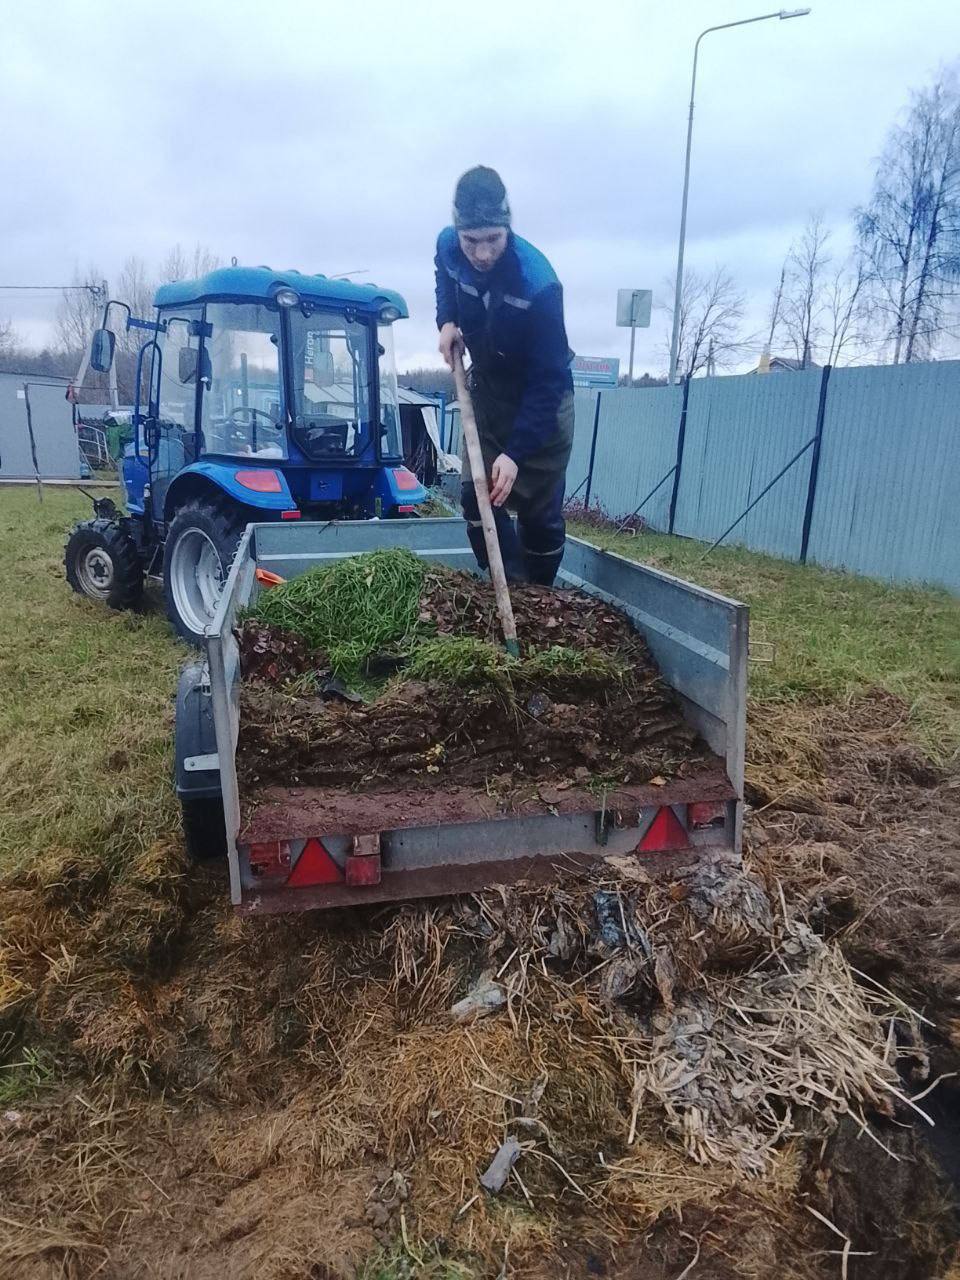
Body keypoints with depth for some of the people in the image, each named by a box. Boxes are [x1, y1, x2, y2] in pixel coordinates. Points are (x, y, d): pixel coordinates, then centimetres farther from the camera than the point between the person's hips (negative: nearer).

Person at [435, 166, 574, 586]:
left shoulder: (538, 283, -31)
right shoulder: (447, 246, -14)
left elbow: (547, 380, -29)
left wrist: (515, 452, -34)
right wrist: (447, 320, -5)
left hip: (541, 400, -5)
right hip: (487, 387, 5)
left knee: (540, 511, -1)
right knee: (476, 495, -4)